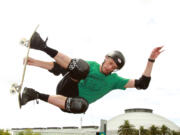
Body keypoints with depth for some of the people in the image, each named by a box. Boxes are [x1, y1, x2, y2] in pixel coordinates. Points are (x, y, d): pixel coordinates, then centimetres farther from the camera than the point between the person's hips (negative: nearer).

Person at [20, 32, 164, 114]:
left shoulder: (114, 80, 7)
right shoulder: (91, 65, 7)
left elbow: (142, 84, -1)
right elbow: (58, 66, 7)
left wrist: (151, 60, -9)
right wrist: (36, 62, 0)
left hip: (74, 100, 1)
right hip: (67, 88, 0)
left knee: (81, 105, -41)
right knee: (82, 67, -28)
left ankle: (37, 95, -31)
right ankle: (43, 46, -32)